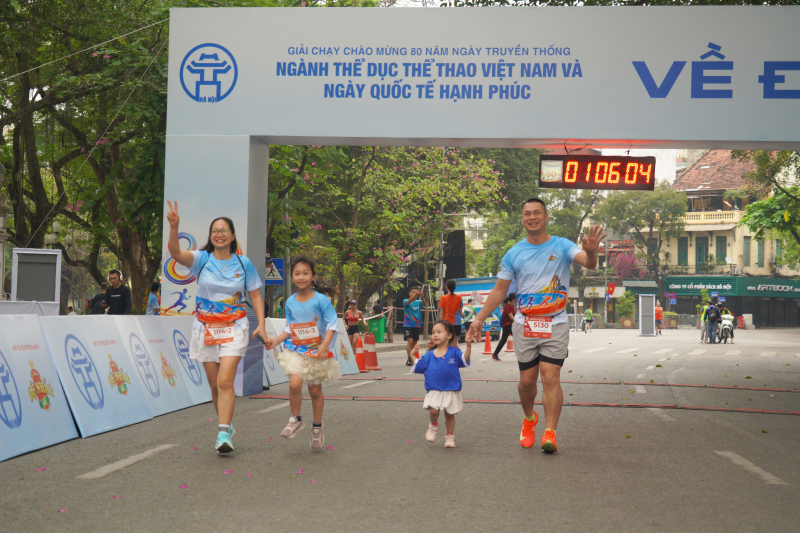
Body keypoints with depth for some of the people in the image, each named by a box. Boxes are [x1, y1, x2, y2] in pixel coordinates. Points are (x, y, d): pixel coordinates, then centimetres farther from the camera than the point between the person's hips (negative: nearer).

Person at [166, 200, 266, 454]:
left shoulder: (243, 263, 1)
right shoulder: (202, 259, -2)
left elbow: (255, 295, 6)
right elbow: (176, 253, -20)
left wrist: (261, 324, -6)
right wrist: (174, 227, -37)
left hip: (234, 329, -2)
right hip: (205, 328, 2)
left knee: (225, 381, -16)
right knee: (214, 385, 9)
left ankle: (224, 434, -18)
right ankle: (227, 426, 27)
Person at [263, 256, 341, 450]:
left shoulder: (321, 300, -9)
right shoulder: (290, 302, 4)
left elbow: (332, 323, -10)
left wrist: (325, 344, -23)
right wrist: (275, 340, 0)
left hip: (317, 352, -2)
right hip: (296, 350, 2)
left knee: (315, 390, 7)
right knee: (294, 383, -20)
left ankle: (317, 427, 26)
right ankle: (296, 419, 2)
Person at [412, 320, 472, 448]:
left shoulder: (454, 352, -1)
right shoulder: (429, 356, 6)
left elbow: (464, 359, -14)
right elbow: (418, 367, 12)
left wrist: (468, 347, -27)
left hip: (451, 391, 0)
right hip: (434, 390, 0)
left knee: (450, 414, 10)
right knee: (433, 410, -20)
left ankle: (450, 436, 28)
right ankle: (433, 425, 12)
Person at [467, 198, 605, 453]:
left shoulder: (562, 247, -1)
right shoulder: (514, 254, 5)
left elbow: (589, 264, -18)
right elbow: (499, 290, 10)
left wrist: (591, 251, -41)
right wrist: (479, 319, 5)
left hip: (555, 324, -2)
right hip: (524, 325, 2)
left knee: (551, 378, -10)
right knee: (527, 380, 7)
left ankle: (550, 433, -8)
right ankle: (529, 419, 33)